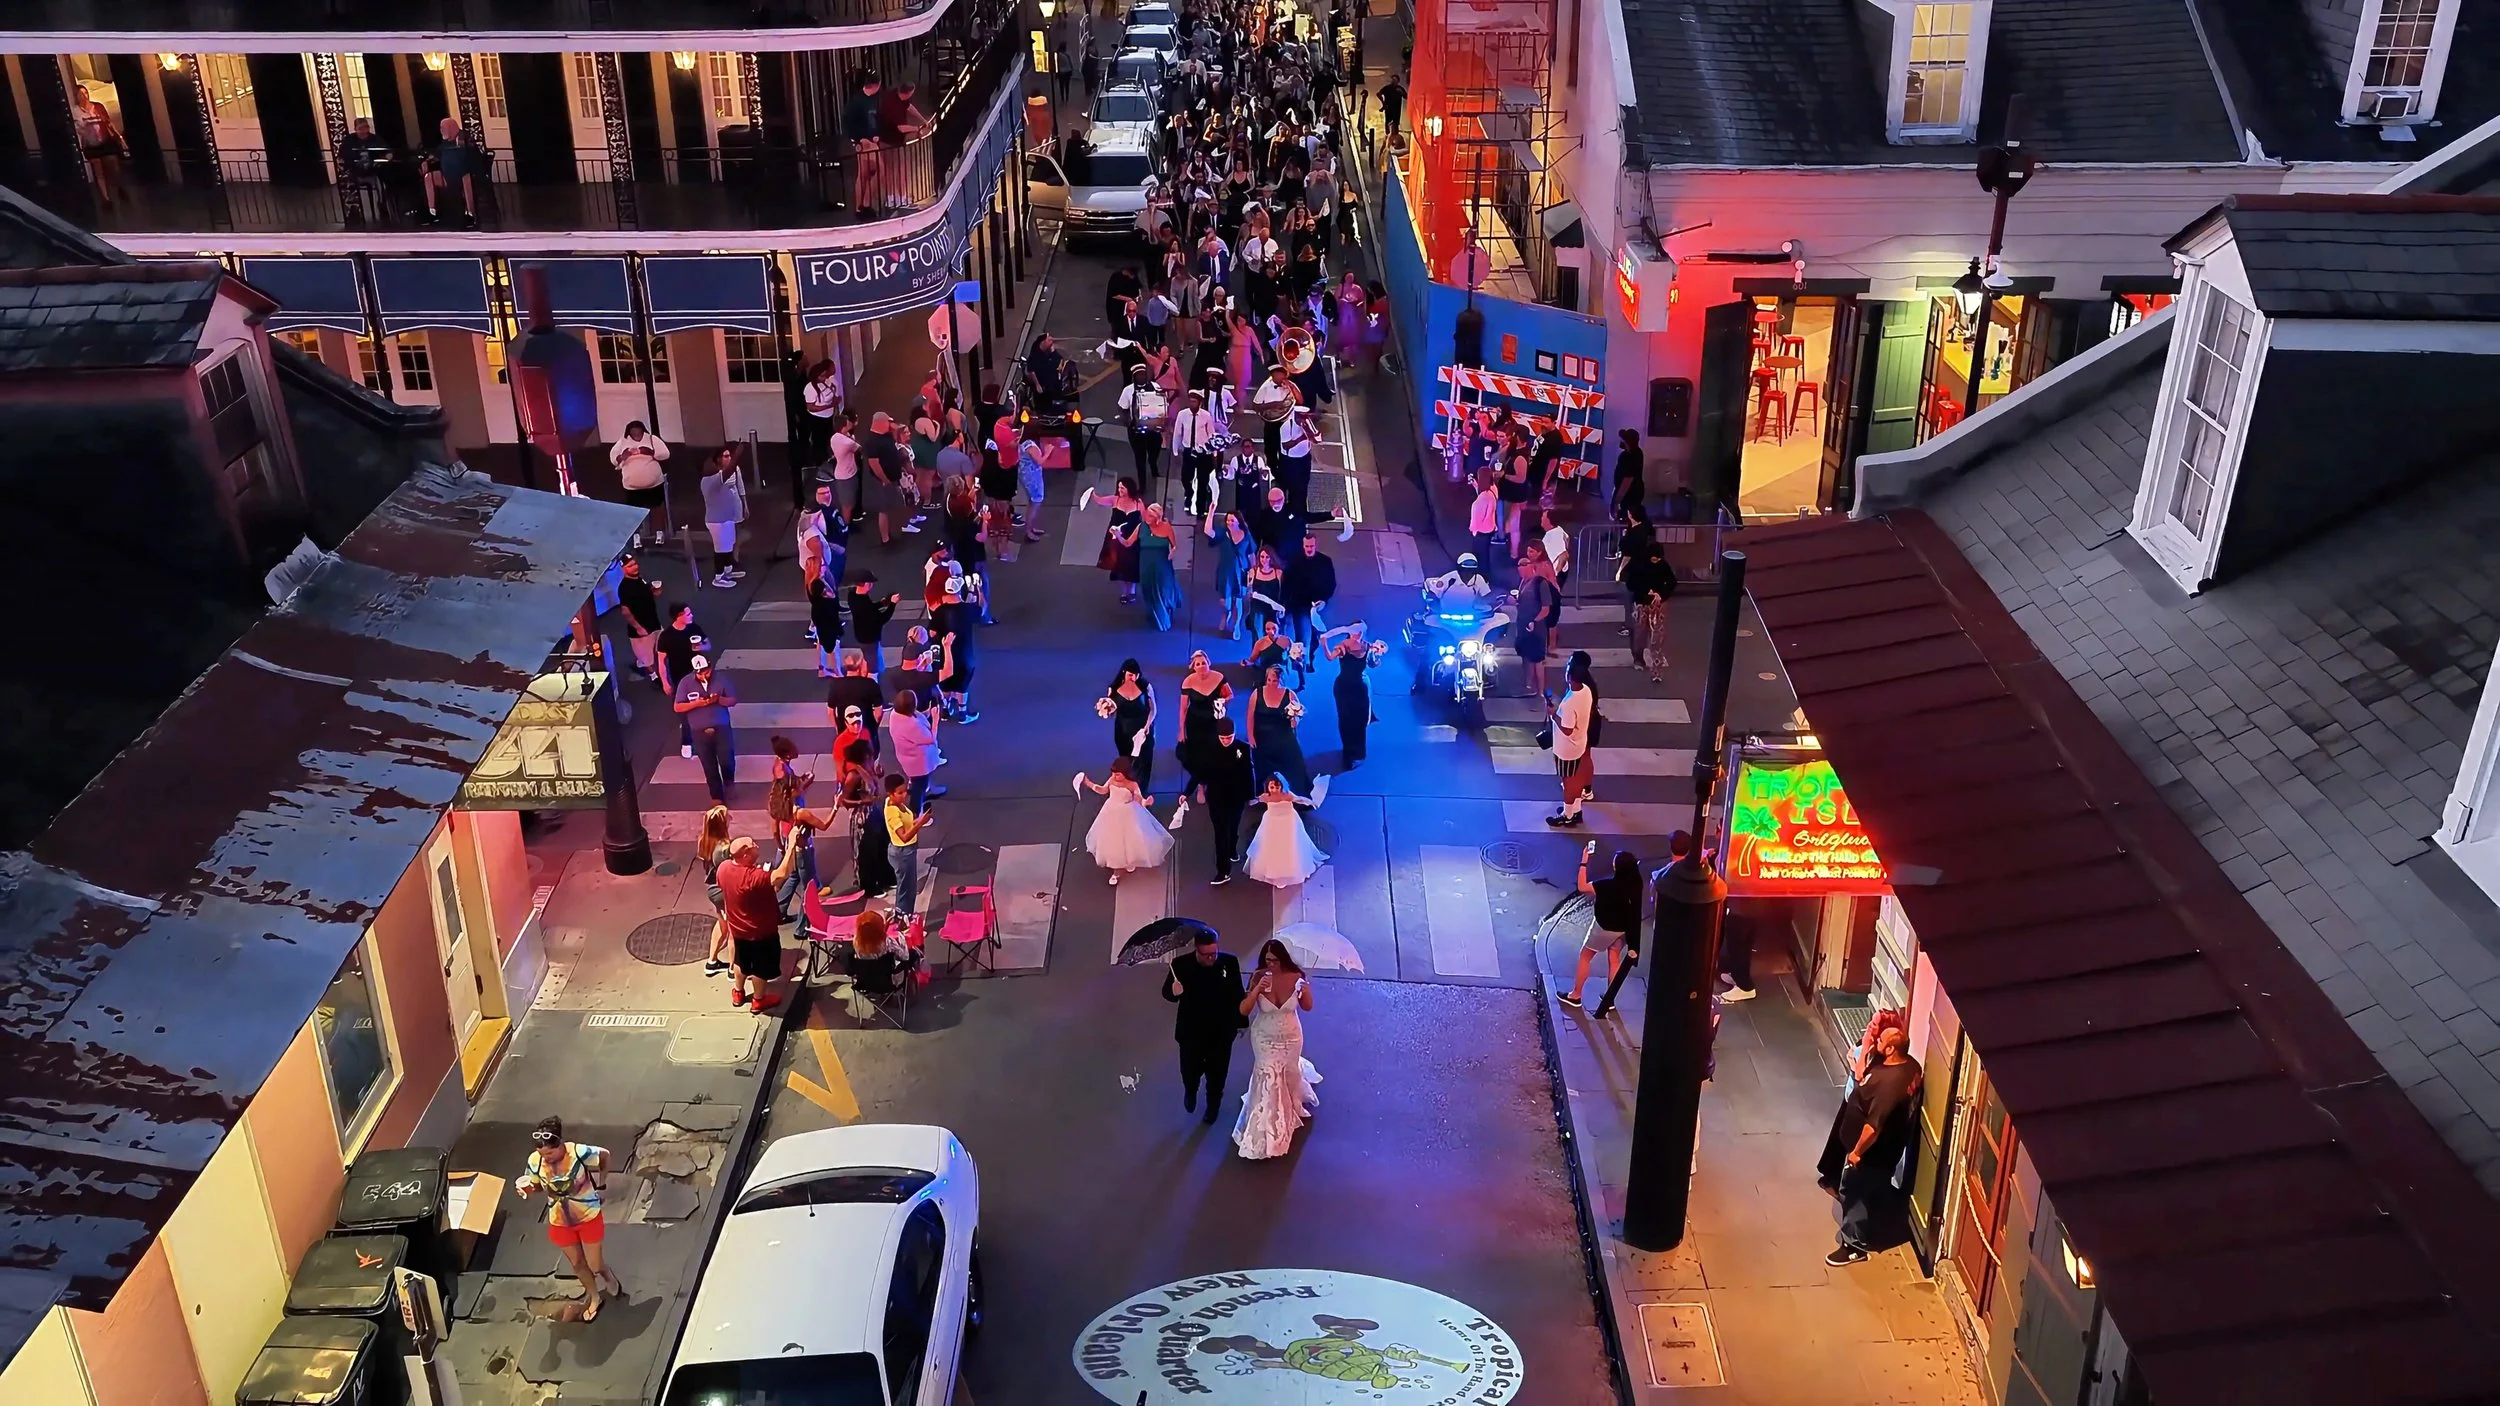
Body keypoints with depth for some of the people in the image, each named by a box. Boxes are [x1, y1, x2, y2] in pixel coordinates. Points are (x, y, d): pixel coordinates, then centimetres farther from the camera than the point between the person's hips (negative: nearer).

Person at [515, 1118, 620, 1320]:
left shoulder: (580, 1152, -31)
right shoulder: (535, 1161, -23)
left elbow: (605, 1156, -9)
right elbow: (536, 1186, -2)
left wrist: (601, 1184, 0)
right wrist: (526, 1189, -25)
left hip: (589, 1217, -3)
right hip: (560, 1222, 3)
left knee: (595, 1265, 9)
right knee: (577, 1263, 21)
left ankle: (612, 1283, 44)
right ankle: (594, 1297, 47)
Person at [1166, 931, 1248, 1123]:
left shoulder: (1229, 962, -17)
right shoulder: (1181, 964, -20)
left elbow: (1238, 994, -6)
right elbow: (1166, 992, -11)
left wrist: (1240, 1022, 3)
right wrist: (1173, 992, -36)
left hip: (1221, 1032, 1)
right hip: (1191, 1032, -1)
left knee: (1216, 1074, 19)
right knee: (1189, 1072, 14)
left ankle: (1212, 1107, 47)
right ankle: (1190, 1091, 51)